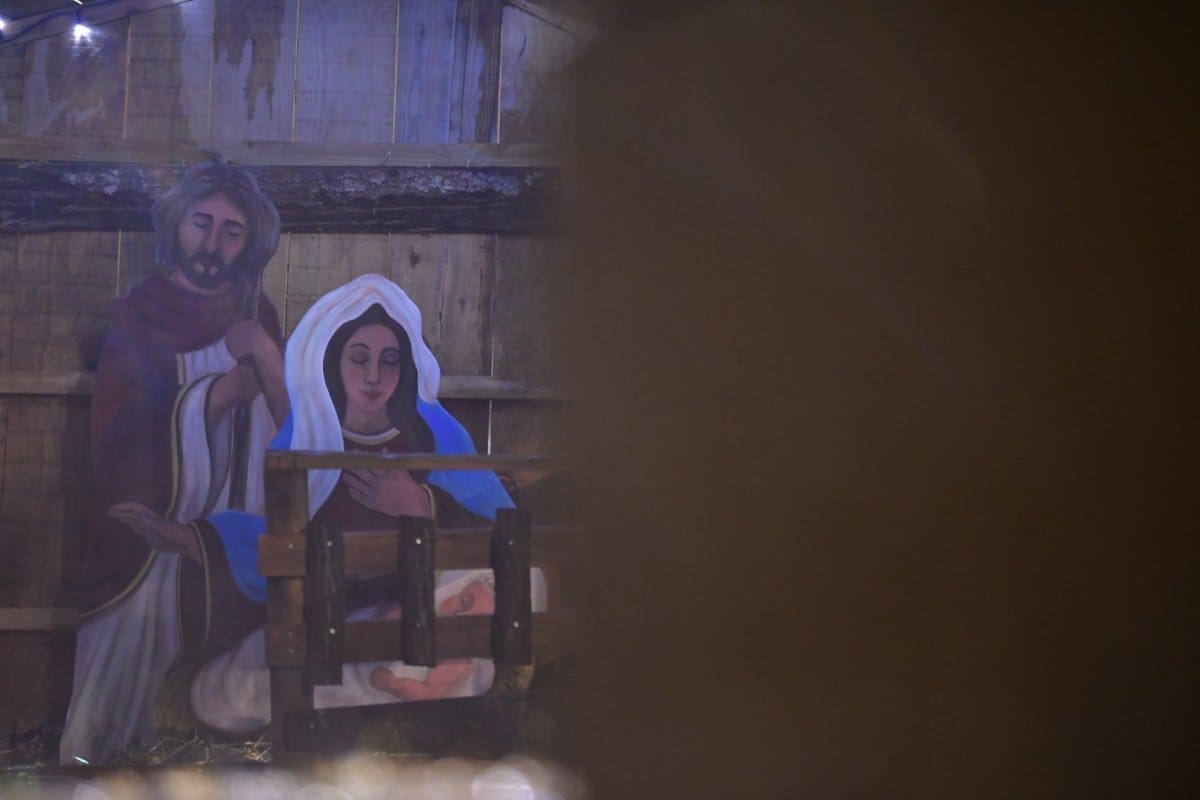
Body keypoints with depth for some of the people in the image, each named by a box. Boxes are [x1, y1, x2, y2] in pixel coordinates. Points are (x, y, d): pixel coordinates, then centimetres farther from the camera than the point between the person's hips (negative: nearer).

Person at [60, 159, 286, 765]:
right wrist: (232, 385, -10)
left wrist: (269, 361, -10)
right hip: (151, 544, -3)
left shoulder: (259, 320, 11)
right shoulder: (137, 319, -1)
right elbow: (125, 435, -13)